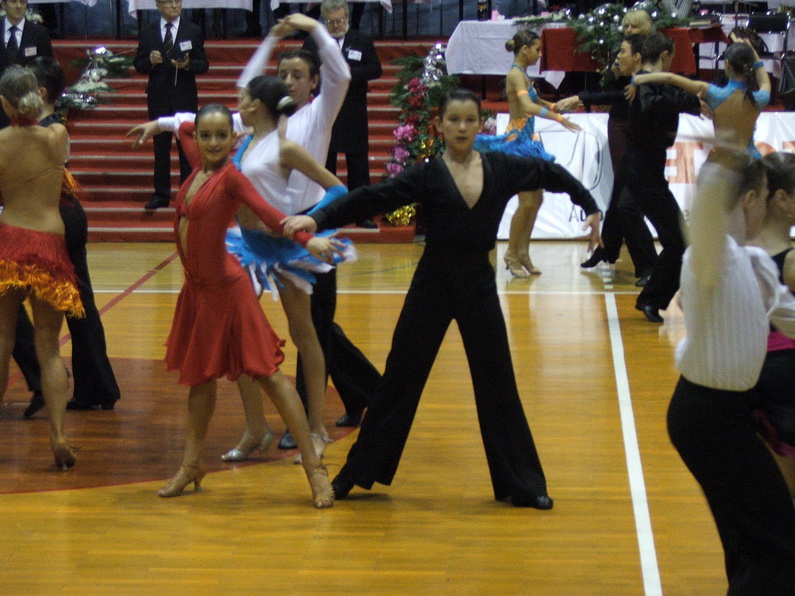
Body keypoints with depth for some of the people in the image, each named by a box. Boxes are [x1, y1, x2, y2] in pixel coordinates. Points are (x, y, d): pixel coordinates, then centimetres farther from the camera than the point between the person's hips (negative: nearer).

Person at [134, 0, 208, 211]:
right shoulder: (148, 32, 6)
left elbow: (203, 65, 1)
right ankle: (161, 194, 13)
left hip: (185, 97, -1)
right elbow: (139, 65, 6)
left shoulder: (193, 31, 3)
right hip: (158, 97, 1)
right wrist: (150, 61, -16)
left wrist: (188, 65, -19)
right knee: (160, 148, 6)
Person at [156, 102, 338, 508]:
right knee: (199, 375, 19)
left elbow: (267, 213, -29)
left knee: (266, 371, -8)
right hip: (196, 288, 8)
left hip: (225, 287, -8)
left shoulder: (230, 177, -13)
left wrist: (307, 240, -42)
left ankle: (314, 468, -7)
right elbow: (183, 129, 28)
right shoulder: (199, 166, 6)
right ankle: (191, 466, 33)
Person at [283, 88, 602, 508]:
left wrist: (590, 207, 17)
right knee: (400, 378, 4)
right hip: (433, 284, -2)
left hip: (479, 285, 2)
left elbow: (550, 173, 16)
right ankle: (355, 473, 15)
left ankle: (522, 484, 17)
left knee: (497, 384, 7)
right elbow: (371, 199, -16)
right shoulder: (428, 176, -7)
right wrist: (318, 218, -26)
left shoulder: (502, 169, 1)